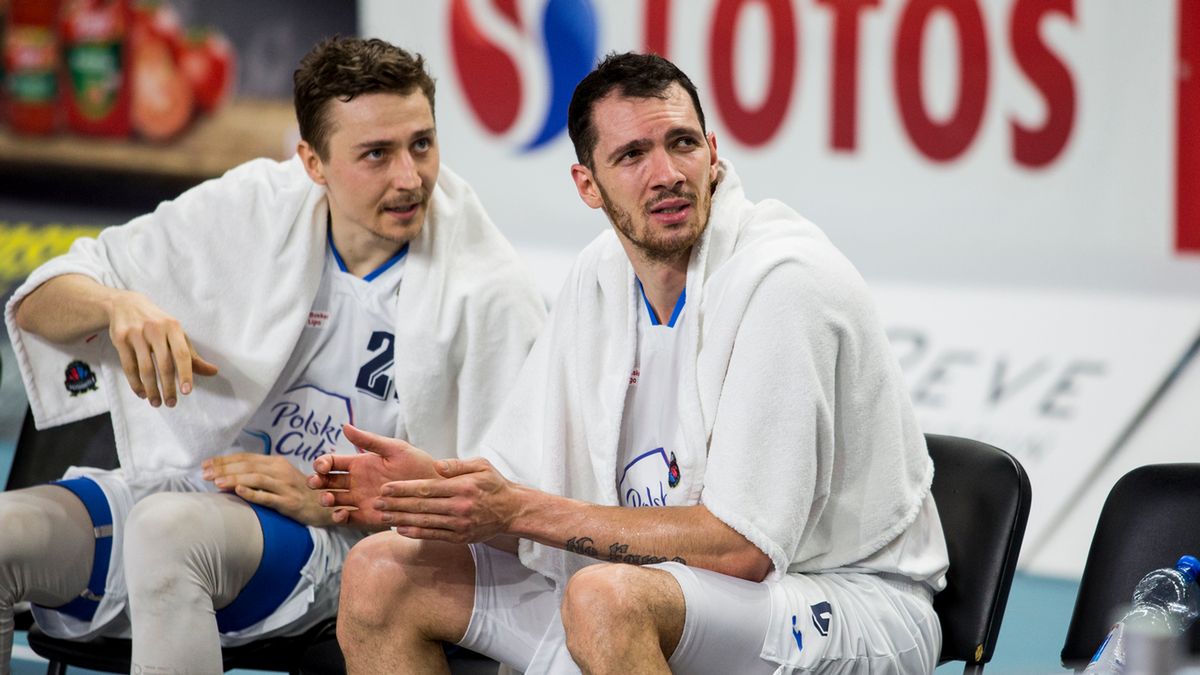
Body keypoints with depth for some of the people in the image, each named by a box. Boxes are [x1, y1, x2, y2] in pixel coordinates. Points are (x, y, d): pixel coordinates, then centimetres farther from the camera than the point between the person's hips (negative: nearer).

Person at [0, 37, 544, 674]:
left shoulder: (491, 296, -6)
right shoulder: (252, 208, 2)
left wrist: (330, 503, -18)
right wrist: (118, 304, -18)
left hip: (329, 543, -4)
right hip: (172, 486, 4)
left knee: (170, 529, -37)